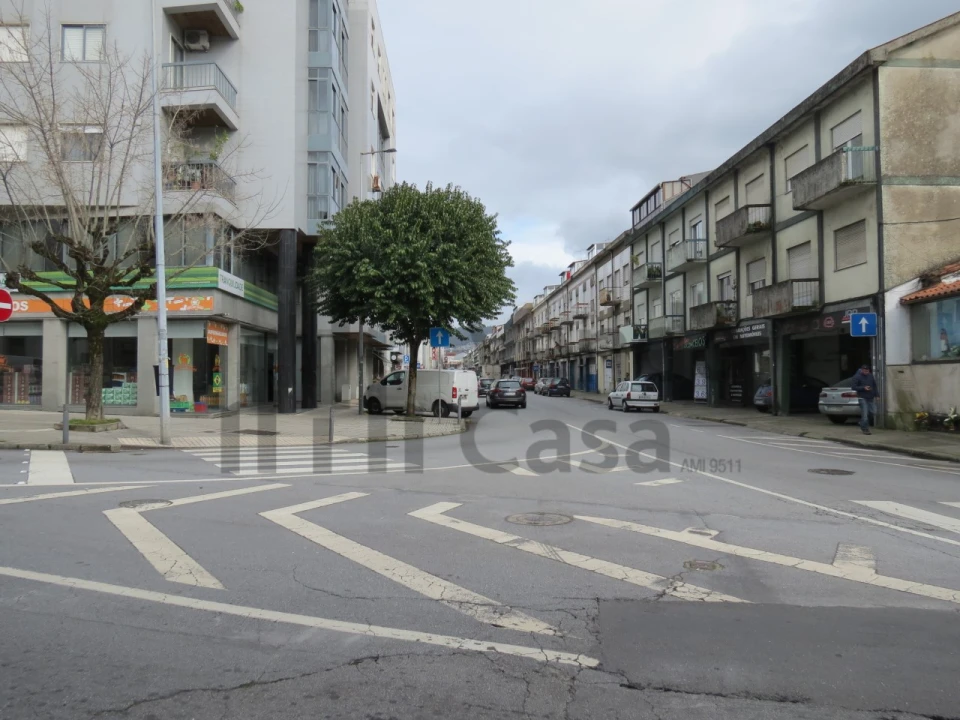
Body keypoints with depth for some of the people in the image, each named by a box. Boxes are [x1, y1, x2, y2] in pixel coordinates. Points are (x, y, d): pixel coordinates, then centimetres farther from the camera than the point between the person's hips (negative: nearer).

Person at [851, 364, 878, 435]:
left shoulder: (871, 376, 10)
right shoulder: (858, 377, -6)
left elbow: (874, 386, 15)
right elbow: (854, 387, -8)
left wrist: (877, 395, 9)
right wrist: (863, 388, -19)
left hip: (871, 398, 5)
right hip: (862, 398, -5)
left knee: (873, 412, 3)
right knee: (865, 414, -6)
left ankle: (862, 423, 25)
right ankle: (865, 429, 3)